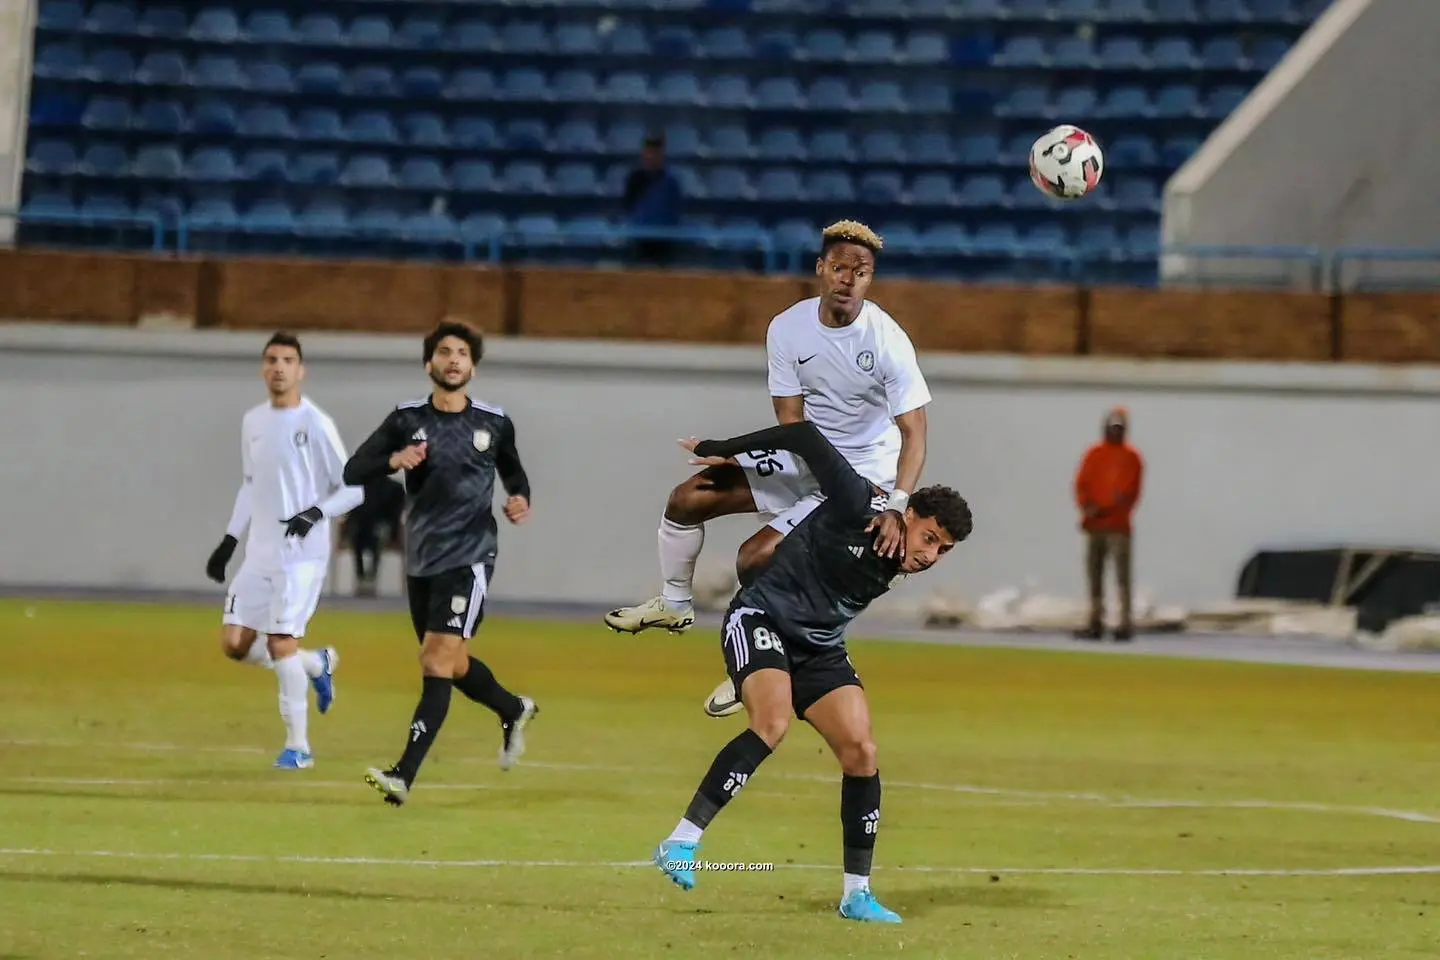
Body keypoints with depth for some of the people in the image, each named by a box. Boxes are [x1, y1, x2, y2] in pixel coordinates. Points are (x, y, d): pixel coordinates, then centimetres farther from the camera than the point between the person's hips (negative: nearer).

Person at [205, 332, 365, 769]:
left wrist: (317, 512, -23)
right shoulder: (252, 421, 11)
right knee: (234, 643, 1)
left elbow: (354, 488, -7)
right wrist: (228, 541, 19)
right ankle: (318, 664, 24)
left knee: (282, 642, -14)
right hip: (259, 553, 7)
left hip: (301, 556, -7)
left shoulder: (315, 424, -9)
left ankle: (298, 745, -3)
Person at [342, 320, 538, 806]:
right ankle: (514, 710, 46)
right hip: (421, 561, 4)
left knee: (437, 663, -15)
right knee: (453, 665, 17)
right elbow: (353, 471, -3)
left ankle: (405, 775, -19)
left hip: (469, 559, -4)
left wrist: (521, 499, -4)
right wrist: (393, 460, -22)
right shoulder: (407, 419, 0)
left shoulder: (494, 423, 0)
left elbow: (513, 471, 18)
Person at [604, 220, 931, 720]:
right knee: (687, 500, 1)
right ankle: (675, 604, 26)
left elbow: (914, 434, -24)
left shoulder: (888, 341, -23)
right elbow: (791, 421, -10)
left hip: (864, 472, -6)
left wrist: (895, 510, -38)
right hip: (803, 455, 6)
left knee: (756, 558, -18)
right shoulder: (787, 329, -10)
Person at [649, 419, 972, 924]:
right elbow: (805, 436, -15)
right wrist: (724, 450, -10)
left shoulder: (901, 564, 1)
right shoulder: (857, 508, -18)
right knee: (772, 723, -30)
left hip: (819, 649, 7)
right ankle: (681, 842, -29)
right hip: (761, 619, -7)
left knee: (861, 752, -5)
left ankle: (857, 894, 3)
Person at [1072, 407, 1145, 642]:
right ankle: (1096, 622, 10)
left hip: (1118, 525, -5)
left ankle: (1126, 623, -14)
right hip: (1094, 525, 5)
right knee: (1094, 574, 6)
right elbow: (1081, 484, 9)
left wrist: (1105, 510, -15)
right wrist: (1087, 508, -10)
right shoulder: (1094, 455, 14)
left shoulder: (1131, 457, 2)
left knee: (1122, 574, -11)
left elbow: (1129, 491, -6)